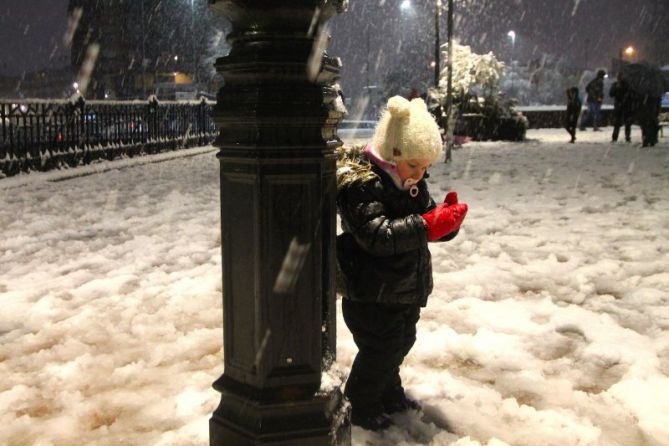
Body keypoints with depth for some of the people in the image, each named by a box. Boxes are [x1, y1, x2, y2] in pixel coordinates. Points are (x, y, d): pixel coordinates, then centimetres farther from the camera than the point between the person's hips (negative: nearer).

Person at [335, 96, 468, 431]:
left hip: (407, 290, 9)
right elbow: (377, 235, -34)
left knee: (401, 343, 23)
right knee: (380, 351, 2)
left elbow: (428, 219, 10)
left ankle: (389, 393, 47)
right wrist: (427, 226, -40)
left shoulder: (413, 184, 6)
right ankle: (359, 407, 26)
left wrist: (447, 218, -14)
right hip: (372, 295, -9)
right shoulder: (360, 185, -23)